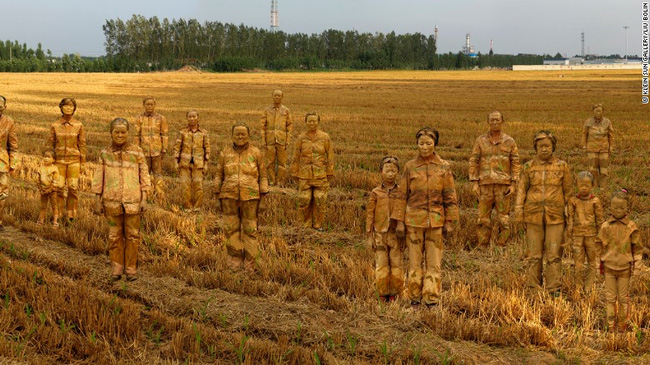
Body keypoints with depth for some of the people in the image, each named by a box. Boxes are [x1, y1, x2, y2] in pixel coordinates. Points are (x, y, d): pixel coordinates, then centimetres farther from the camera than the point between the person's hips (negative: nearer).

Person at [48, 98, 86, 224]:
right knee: (59, 188, 0)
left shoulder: (79, 126, 0)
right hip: (59, 160, 0)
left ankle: (71, 216, 10)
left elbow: (82, 145, 4)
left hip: (74, 160, 0)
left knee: (73, 187, -2)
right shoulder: (55, 126, 1)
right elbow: (50, 144, 7)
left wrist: (82, 162, 3)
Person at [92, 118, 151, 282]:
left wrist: (144, 199, -2)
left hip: (133, 200, -1)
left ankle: (131, 268, 15)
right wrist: (98, 200, 6)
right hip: (112, 201, 1)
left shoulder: (137, 152, 1)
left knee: (132, 235, 4)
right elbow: (99, 178, 8)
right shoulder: (105, 154, 4)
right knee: (114, 235, 8)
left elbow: (144, 175, 2)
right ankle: (116, 267, 19)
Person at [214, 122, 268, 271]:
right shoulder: (225, 153, 2)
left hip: (249, 197, -2)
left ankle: (249, 264, 12)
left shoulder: (256, 153, -2)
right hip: (230, 196, 2)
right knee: (231, 229, 3)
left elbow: (263, 177, 1)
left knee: (250, 230, 2)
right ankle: (235, 261, 15)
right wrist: (218, 199, 3)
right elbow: (218, 176, 7)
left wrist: (263, 199, -4)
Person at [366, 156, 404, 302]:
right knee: (381, 266, 1)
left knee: (396, 265, 3)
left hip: (396, 234, 1)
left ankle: (394, 294, 14)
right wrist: (370, 236, -1)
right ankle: (383, 295, 12)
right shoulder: (376, 193, 0)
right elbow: (370, 215, 2)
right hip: (380, 234, -1)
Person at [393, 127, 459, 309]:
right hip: (414, 220, 0)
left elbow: (450, 197, 5)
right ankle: (415, 298, 15)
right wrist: (399, 221, 0)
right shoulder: (410, 167, 2)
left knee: (434, 262, 1)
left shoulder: (444, 167, 2)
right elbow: (402, 195, 4)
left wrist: (450, 222, 2)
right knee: (415, 261, 5)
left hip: (435, 220, 0)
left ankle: (432, 299, 9)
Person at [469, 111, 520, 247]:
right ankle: (482, 247, 10)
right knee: (483, 218, 2)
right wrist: (474, 183, -4)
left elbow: (515, 163, 4)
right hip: (485, 185, 0)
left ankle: (502, 247, 11)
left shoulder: (509, 141, 5)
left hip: (504, 185, 0)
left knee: (504, 219, 2)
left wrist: (513, 184, -4)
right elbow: (473, 162, 4)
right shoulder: (480, 141, 5)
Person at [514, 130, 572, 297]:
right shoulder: (528, 167, 4)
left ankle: (554, 289, 7)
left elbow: (568, 190, 7)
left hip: (555, 216, -1)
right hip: (533, 215, 1)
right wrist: (518, 212, -4)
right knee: (534, 254, 6)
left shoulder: (562, 166, 3)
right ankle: (534, 287, 16)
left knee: (553, 254, -1)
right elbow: (521, 190, 5)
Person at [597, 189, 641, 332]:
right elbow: (599, 246, 8)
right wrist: (600, 264, 9)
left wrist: (636, 265, 1)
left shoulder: (631, 227, -6)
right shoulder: (605, 227, -3)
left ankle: (622, 325, 23)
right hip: (609, 267, 1)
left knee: (623, 298, 9)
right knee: (610, 297, 7)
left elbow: (637, 248, 2)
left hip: (625, 268, -1)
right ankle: (611, 326, 16)